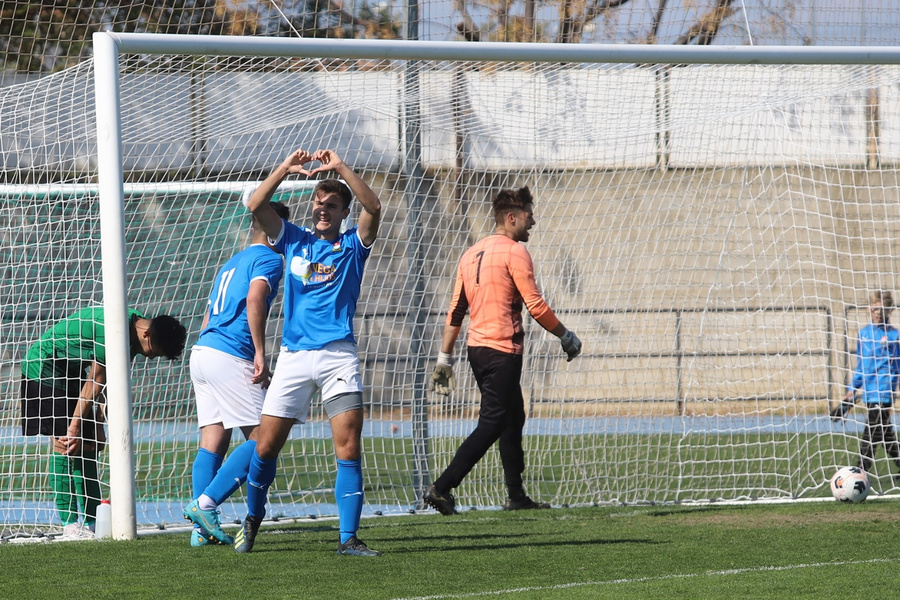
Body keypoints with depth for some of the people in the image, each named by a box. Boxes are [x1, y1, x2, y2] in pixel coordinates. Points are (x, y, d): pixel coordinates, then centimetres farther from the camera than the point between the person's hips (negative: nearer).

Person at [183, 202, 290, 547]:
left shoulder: (232, 263, 25)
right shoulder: (269, 259, -2)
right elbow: (254, 300, -20)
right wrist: (260, 354, -19)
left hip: (202, 349, 9)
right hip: (231, 357, -9)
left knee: (212, 442, 6)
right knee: (261, 440, -6)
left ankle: (202, 528, -2)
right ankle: (205, 503, -17)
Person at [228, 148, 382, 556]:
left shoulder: (353, 246, 7)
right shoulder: (295, 242, 13)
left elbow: (373, 208, -11)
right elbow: (255, 205, 1)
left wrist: (340, 168, -16)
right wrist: (286, 169, -8)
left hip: (338, 355, -2)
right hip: (294, 355, 2)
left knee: (349, 448, -12)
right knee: (266, 446, 2)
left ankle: (349, 538, -11)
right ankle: (252, 519, 25)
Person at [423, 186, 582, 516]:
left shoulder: (472, 253, 14)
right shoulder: (514, 252, -10)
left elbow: (455, 310, 14)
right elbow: (535, 305, -14)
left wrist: (444, 359, 17)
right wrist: (565, 336, -2)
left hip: (477, 349, 9)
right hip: (502, 351, -9)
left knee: (513, 418, 18)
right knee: (492, 424, -8)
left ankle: (516, 495, 22)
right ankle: (442, 488, -17)